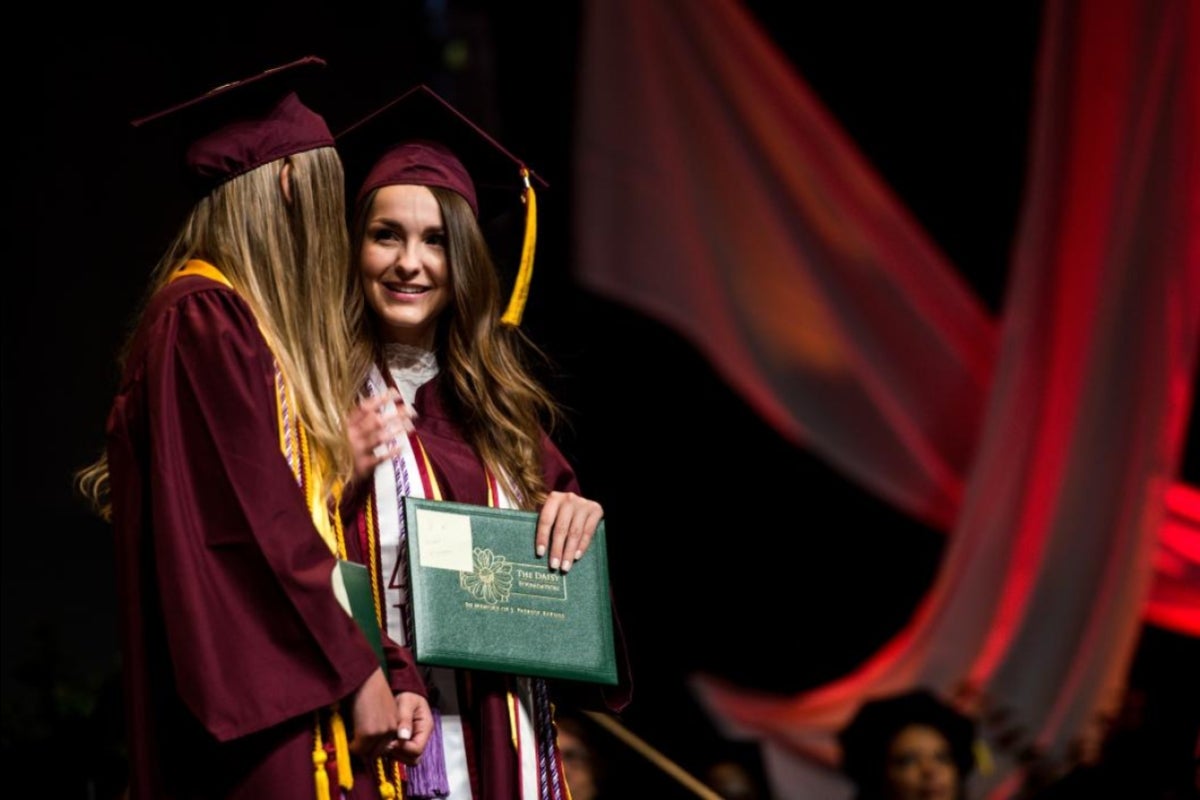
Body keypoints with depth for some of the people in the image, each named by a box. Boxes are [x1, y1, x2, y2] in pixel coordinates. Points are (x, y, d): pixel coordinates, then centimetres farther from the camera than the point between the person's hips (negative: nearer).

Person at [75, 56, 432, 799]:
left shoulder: (278, 337, 20)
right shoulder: (200, 321, -8)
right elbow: (256, 530, -16)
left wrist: (397, 675, 6)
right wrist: (357, 671, -12)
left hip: (327, 726, 9)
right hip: (267, 717, -9)